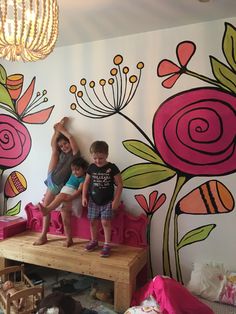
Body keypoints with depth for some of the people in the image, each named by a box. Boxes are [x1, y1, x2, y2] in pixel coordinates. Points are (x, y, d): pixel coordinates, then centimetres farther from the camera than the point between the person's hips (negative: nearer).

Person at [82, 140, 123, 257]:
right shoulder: (91, 167, -3)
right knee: (93, 221, 11)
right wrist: (84, 196, 2)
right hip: (93, 200, 3)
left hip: (107, 201, -3)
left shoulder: (112, 168, -12)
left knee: (106, 222, -4)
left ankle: (107, 245, 10)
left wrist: (116, 200, -11)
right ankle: (94, 241, 31)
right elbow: (86, 183, 8)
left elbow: (119, 184, -9)